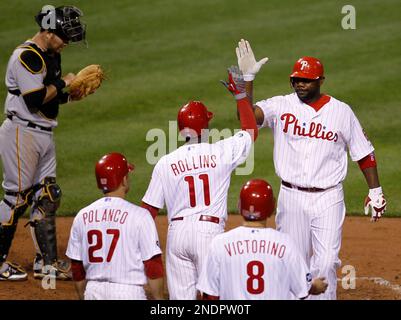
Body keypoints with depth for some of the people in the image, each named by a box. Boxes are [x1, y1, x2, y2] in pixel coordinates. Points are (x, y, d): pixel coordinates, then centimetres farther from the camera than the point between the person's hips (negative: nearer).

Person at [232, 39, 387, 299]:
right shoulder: (281, 106, -1)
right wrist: (247, 78, -29)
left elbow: (363, 153, 8)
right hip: (292, 197, 1)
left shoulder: (341, 111, 2)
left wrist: (375, 191, 6)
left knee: (326, 263, -10)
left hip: (329, 199, -1)